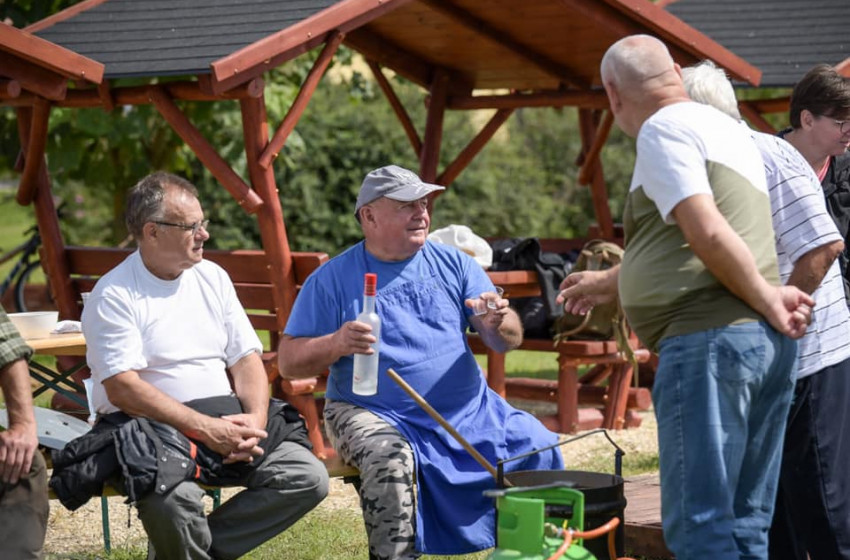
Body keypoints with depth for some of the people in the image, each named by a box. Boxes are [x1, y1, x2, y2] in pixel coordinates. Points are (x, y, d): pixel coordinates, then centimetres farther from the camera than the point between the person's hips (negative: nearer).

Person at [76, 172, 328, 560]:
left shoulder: (213, 278, 14)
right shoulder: (114, 296, -5)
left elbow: (246, 358, 13)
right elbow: (123, 388, -15)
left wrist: (255, 418, -8)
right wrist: (205, 428, -21)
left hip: (226, 422, 6)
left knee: (308, 477, -15)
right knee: (175, 498, -38)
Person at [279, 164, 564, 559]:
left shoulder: (453, 264, 9)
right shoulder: (332, 279, 1)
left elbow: (508, 342, 5)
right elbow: (289, 361, -1)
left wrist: (499, 324, -19)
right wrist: (336, 344, -21)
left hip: (467, 410, 3)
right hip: (373, 415, -3)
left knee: (540, 450, -14)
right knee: (390, 462, -34)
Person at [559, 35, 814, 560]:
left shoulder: (664, 129, -5)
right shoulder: (724, 127, 24)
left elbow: (709, 233, -19)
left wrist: (767, 298, -9)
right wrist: (609, 282, 42)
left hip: (708, 341, -9)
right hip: (766, 342, 9)